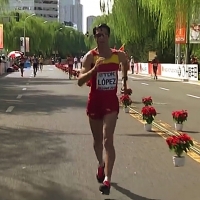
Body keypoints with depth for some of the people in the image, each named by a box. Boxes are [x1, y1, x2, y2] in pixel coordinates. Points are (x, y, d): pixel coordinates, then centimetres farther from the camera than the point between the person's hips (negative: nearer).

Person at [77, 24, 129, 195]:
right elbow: (80, 81, -20)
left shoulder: (120, 55, -3)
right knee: (98, 139, 17)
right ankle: (101, 165, 45)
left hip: (111, 101, -1)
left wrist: (125, 81, 30)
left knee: (108, 140, -14)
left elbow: (126, 66, 22)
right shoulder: (90, 56, -10)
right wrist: (94, 69, -34)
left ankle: (107, 180, -15)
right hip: (95, 101, 1)